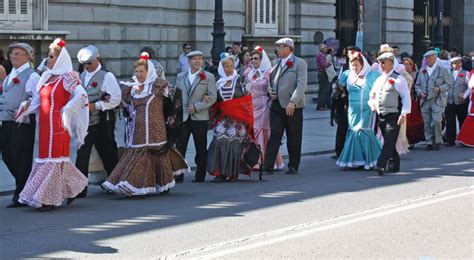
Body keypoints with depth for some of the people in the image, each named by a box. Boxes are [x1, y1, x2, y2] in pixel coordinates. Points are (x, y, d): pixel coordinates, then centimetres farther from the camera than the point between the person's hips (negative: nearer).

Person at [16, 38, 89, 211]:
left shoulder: (67, 78, -9)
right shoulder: (47, 77, 14)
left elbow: (81, 95, -20)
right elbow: (40, 99, 21)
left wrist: (66, 111, -17)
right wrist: (27, 106, 6)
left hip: (58, 125, -8)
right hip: (45, 125, 8)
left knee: (54, 159, -4)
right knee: (46, 156, 10)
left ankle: (49, 198, 0)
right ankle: (73, 186, 24)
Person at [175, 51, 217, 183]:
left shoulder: (208, 77, 3)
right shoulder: (181, 76, 13)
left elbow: (213, 97, -5)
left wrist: (196, 107, -13)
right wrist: (176, 112, -2)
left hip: (199, 117, -2)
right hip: (183, 117, 2)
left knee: (201, 148, 4)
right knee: (179, 146, -2)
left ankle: (200, 175, 13)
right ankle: (178, 175, 2)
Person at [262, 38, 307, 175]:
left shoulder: (300, 63, -5)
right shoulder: (277, 62, 14)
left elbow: (301, 85, -15)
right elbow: (271, 79, 26)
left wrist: (292, 102, -25)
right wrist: (270, 90, 4)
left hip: (293, 106, -5)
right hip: (277, 104, 5)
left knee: (294, 138, 5)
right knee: (274, 135, -1)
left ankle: (293, 166, 15)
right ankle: (268, 165, -4)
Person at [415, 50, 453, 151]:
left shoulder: (443, 71, 6)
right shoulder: (421, 72, 16)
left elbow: (449, 84, 3)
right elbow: (417, 85, 19)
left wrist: (440, 88, -13)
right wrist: (420, 92, -2)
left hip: (437, 101, -4)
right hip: (425, 101, 4)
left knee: (436, 122, -14)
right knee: (427, 124, 2)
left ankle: (437, 141, 1)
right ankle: (429, 142, 9)